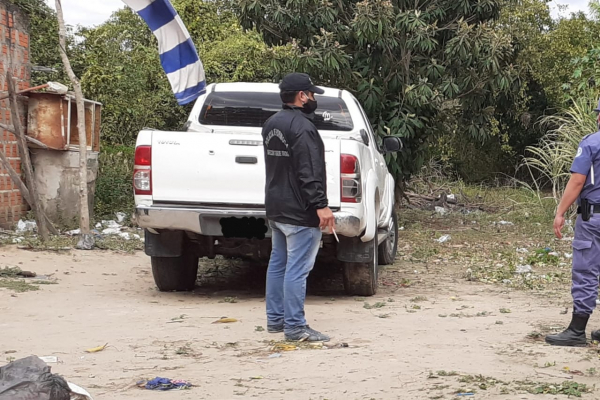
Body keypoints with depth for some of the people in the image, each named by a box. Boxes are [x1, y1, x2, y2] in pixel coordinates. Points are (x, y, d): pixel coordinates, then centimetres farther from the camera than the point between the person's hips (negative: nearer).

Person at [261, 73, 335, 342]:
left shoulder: (271, 124, 12)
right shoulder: (302, 127, -19)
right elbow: (310, 172, -24)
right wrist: (320, 205, -24)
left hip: (275, 208, 10)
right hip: (299, 211, -10)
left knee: (278, 263, 15)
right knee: (297, 268, -7)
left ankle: (275, 319, 22)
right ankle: (294, 326, -6)